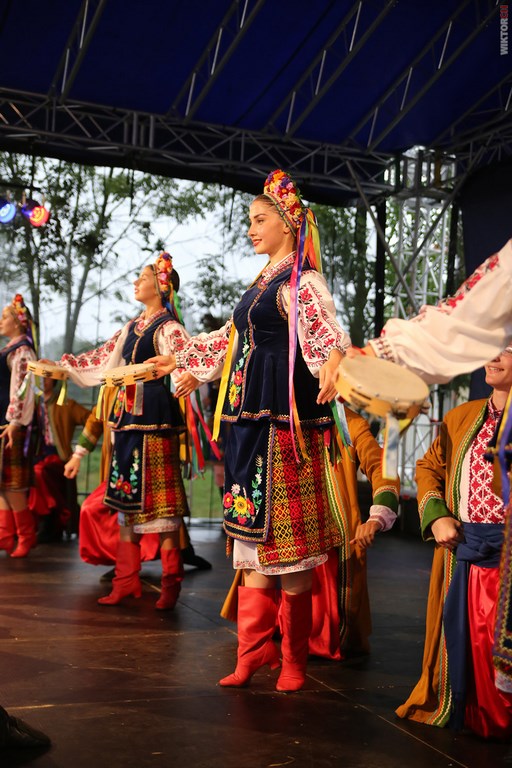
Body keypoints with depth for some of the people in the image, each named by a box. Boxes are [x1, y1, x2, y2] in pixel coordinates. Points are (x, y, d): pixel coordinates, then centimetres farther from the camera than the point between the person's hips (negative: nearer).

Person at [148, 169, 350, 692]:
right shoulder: (262, 283, 19)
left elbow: (327, 336, -24)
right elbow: (230, 339, 30)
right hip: (250, 417, 8)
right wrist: (178, 360, 39)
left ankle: (294, 656, 11)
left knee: (286, 537, -2)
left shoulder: (303, 283, -7)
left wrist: (332, 369, -46)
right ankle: (255, 648, 16)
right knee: (253, 532, 8)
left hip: (285, 418, -8)